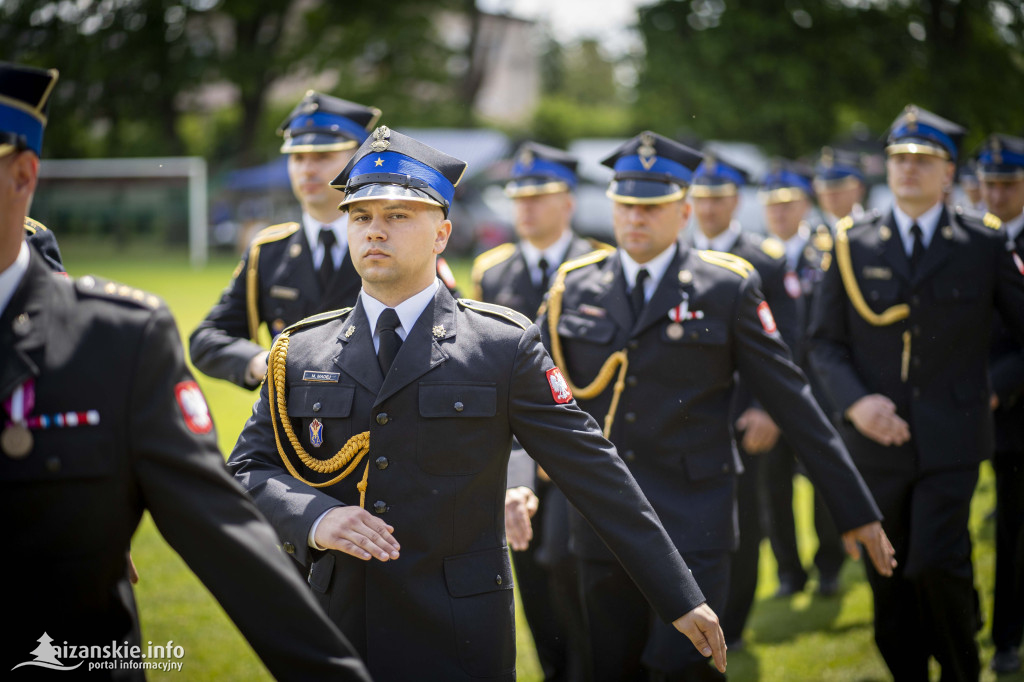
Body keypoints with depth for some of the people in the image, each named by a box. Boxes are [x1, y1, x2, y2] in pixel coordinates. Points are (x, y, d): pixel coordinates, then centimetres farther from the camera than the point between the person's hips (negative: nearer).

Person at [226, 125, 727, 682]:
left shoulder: (504, 346, -3)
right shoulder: (299, 354, 6)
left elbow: (595, 474, -3)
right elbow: (247, 470, 6)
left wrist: (680, 600, -4)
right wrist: (314, 517, -16)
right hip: (338, 630, 3)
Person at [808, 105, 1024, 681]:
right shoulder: (853, 243, 5)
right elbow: (825, 342, 5)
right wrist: (854, 402, -10)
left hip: (951, 439, -2)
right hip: (877, 440, 2)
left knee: (937, 565, -15)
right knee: (889, 581, 7)